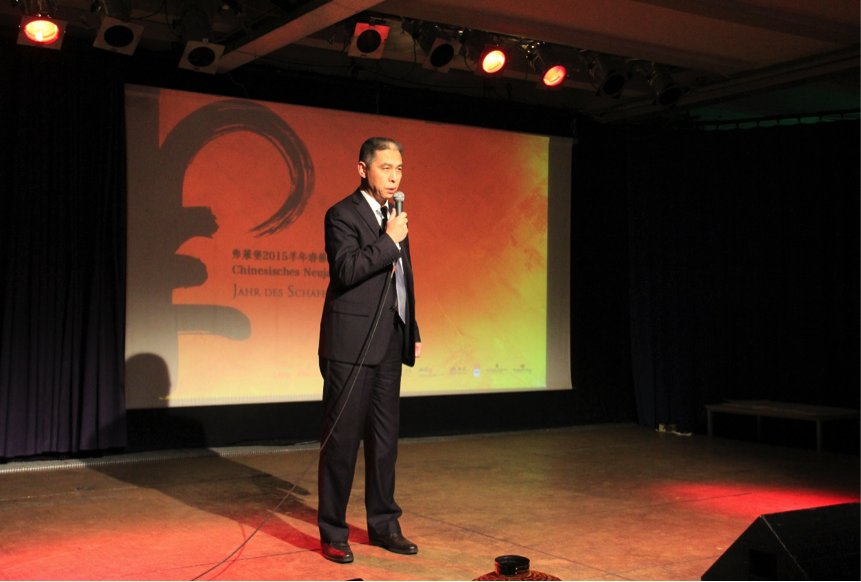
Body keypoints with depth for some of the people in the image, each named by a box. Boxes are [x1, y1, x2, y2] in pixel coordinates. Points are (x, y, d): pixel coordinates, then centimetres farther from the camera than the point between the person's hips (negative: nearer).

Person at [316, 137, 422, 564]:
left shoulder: (395, 216, 16)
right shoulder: (343, 214, -7)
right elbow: (346, 269, -21)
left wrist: (413, 332, 21)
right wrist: (389, 240, -19)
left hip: (390, 343, 7)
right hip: (351, 344, -7)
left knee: (385, 438, 12)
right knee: (342, 439, 0)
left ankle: (383, 525, 24)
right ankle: (332, 533, 10)